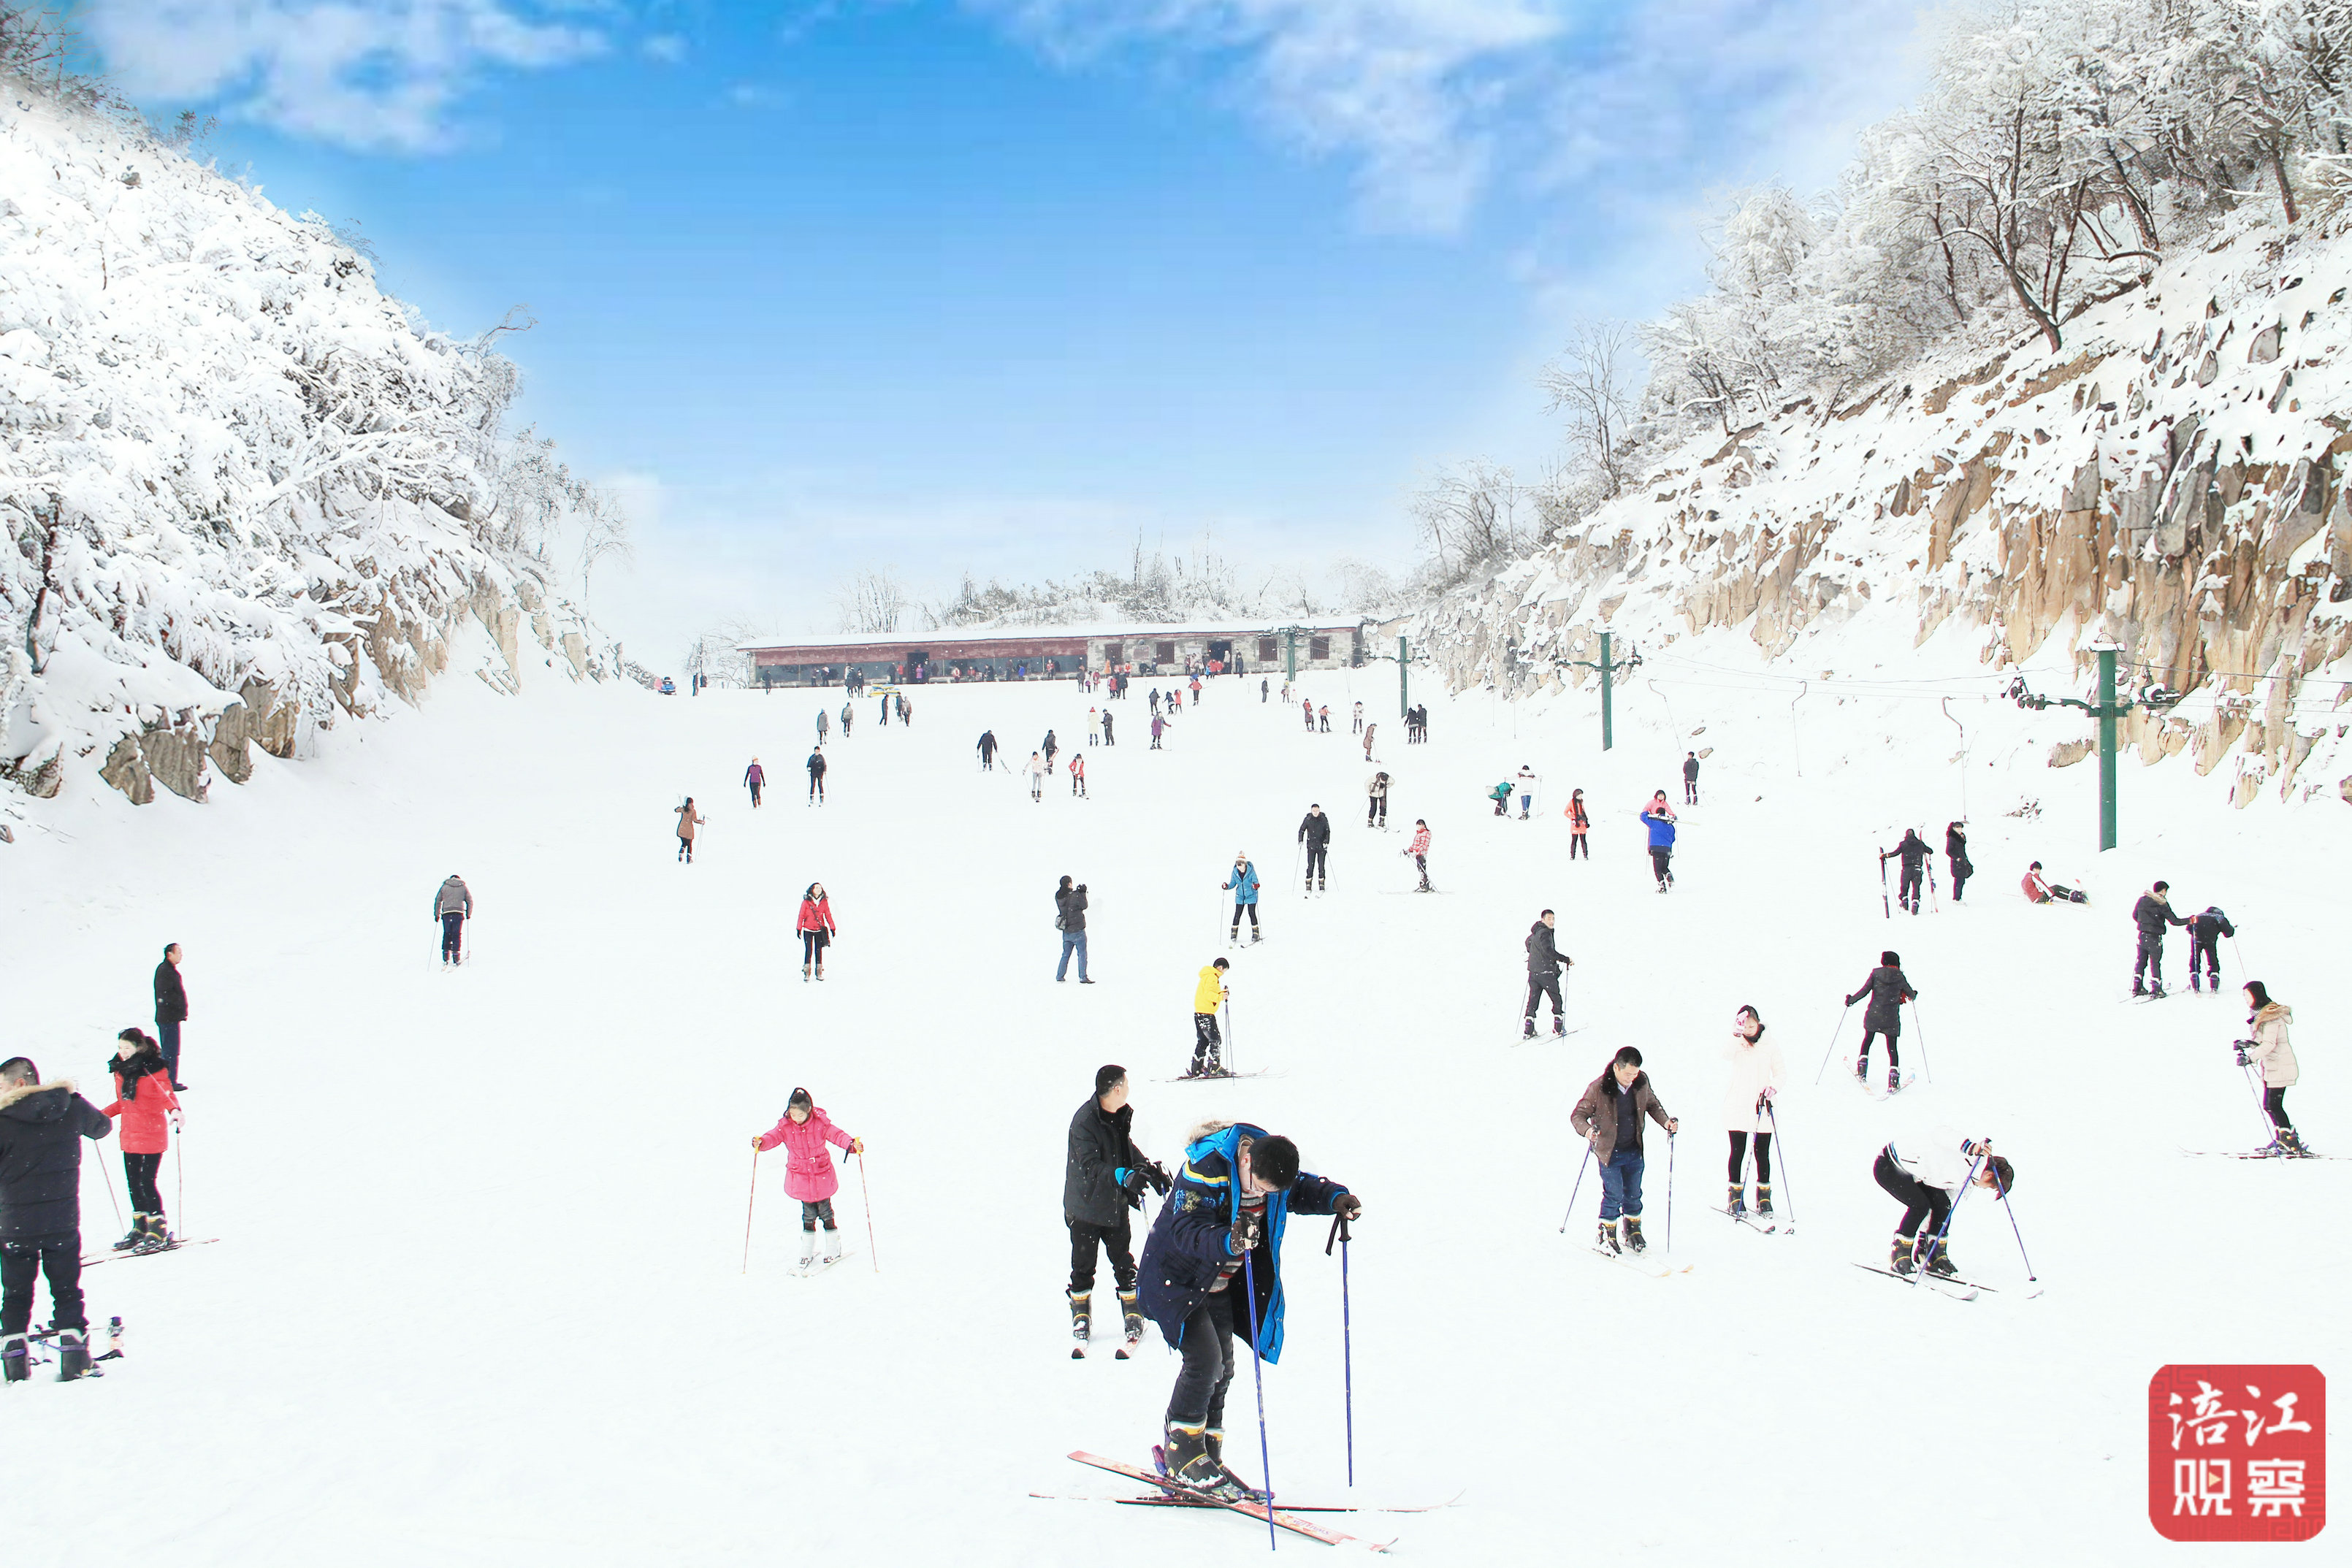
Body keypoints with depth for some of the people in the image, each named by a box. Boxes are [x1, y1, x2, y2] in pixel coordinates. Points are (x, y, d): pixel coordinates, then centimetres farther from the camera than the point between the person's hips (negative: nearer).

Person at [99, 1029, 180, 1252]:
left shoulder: (154, 1070, -13)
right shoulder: (121, 1070, 8)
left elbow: (167, 1095, -14)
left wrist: (175, 1111, -33)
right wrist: (102, 1114, 17)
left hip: (152, 1134, -7)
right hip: (130, 1135, 7)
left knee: (146, 1182, -7)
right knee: (132, 1182, 11)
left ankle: (158, 1230, 5)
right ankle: (140, 1228, 24)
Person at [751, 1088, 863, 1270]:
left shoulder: (821, 1124, -12)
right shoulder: (785, 1126, -8)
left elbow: (837, 1135, -15)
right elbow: (773, 1137, -17)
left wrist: (852, 1144, -34)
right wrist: (761, 1143, -40)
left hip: (821, 1176, -1)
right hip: (800, 1178, 1)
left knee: (825, 1210, 6)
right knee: (808, 1213, 5)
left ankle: (833, 1248, 22)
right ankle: (807, 1251, 20)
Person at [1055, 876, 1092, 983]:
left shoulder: (1058, 897, -1)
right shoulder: (1075, 896, -17)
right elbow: (1084, 906, -5)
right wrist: (1082, 893, 4)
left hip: (1066, 932, 6)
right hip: (1077, 930, -6)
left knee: (1065, 954, 18)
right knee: (1082, 954, 1)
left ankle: (1059, 976, 21)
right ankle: (1083, 977, -3)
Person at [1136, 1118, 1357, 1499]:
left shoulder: (1272, 1162, -10)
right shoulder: (1205, 1170, -31)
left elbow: (1300, 1190, 8)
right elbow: (1187, 1230, -38)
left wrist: (1334, 1198, -12)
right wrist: (1228, 1242, -56)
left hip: (1218, 1286, 8)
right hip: (1178, 1279, -8)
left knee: (1221, 1369, 8)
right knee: (1204, 1360, -17)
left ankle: (1205, 1459, 19)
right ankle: (1183, 1456, -4)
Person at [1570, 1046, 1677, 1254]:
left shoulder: (1641, 1082, -6)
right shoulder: (1598, 1089, -20)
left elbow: (1652, 1104, 12)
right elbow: (1578, 1114, -14)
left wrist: (1665, 1121, -5)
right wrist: (1587, 1130, -35)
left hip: (1634, 1151, 4)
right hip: (1609, 1152, -4)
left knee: (1633, 1194, 13)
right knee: (1614, 1194, -5)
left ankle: (1633, 1232, 31)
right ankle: (1606, 1235, 12)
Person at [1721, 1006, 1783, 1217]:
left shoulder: (1770, 1045, 1)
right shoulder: (1737, 1044, -3)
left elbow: (1781, 1073, 5)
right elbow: (1726, 1053, -26)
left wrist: (1773, 1086, -15)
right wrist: (1737, 1035, -41)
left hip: (1762, 1107, 1)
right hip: (1737, 1109, -1)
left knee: (1762, 1154, 5)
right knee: (1737, 1152, 2)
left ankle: (1764, 1197, 17)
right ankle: (1735, 1197, 11)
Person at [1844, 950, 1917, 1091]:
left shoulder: (1876, 973, -4)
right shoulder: (1900, 977, -2)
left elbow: (1865, 991, -6)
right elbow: (1911, 995, 10)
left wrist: (1851, 1000, 10)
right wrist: (1914, 996, 34)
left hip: (1873, 1015, 0)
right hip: (1891, 1019, 0)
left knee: (1868, 1040, 22)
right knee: (1892, 1048, 4)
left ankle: (1862, 1073, 19)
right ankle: (1893, 1080, -7)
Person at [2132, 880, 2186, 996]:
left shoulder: (2142, 900, 4)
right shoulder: (2162, 904, -12)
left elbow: (2134, 916, 15)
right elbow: (2174, 921, -12)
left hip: (2142, 935, 5)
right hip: (2154, 938, -5)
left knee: (2141, 961, 13)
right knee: (2155, 962, 4)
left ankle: (2137, 987, 12)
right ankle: (2156, 989, 4)